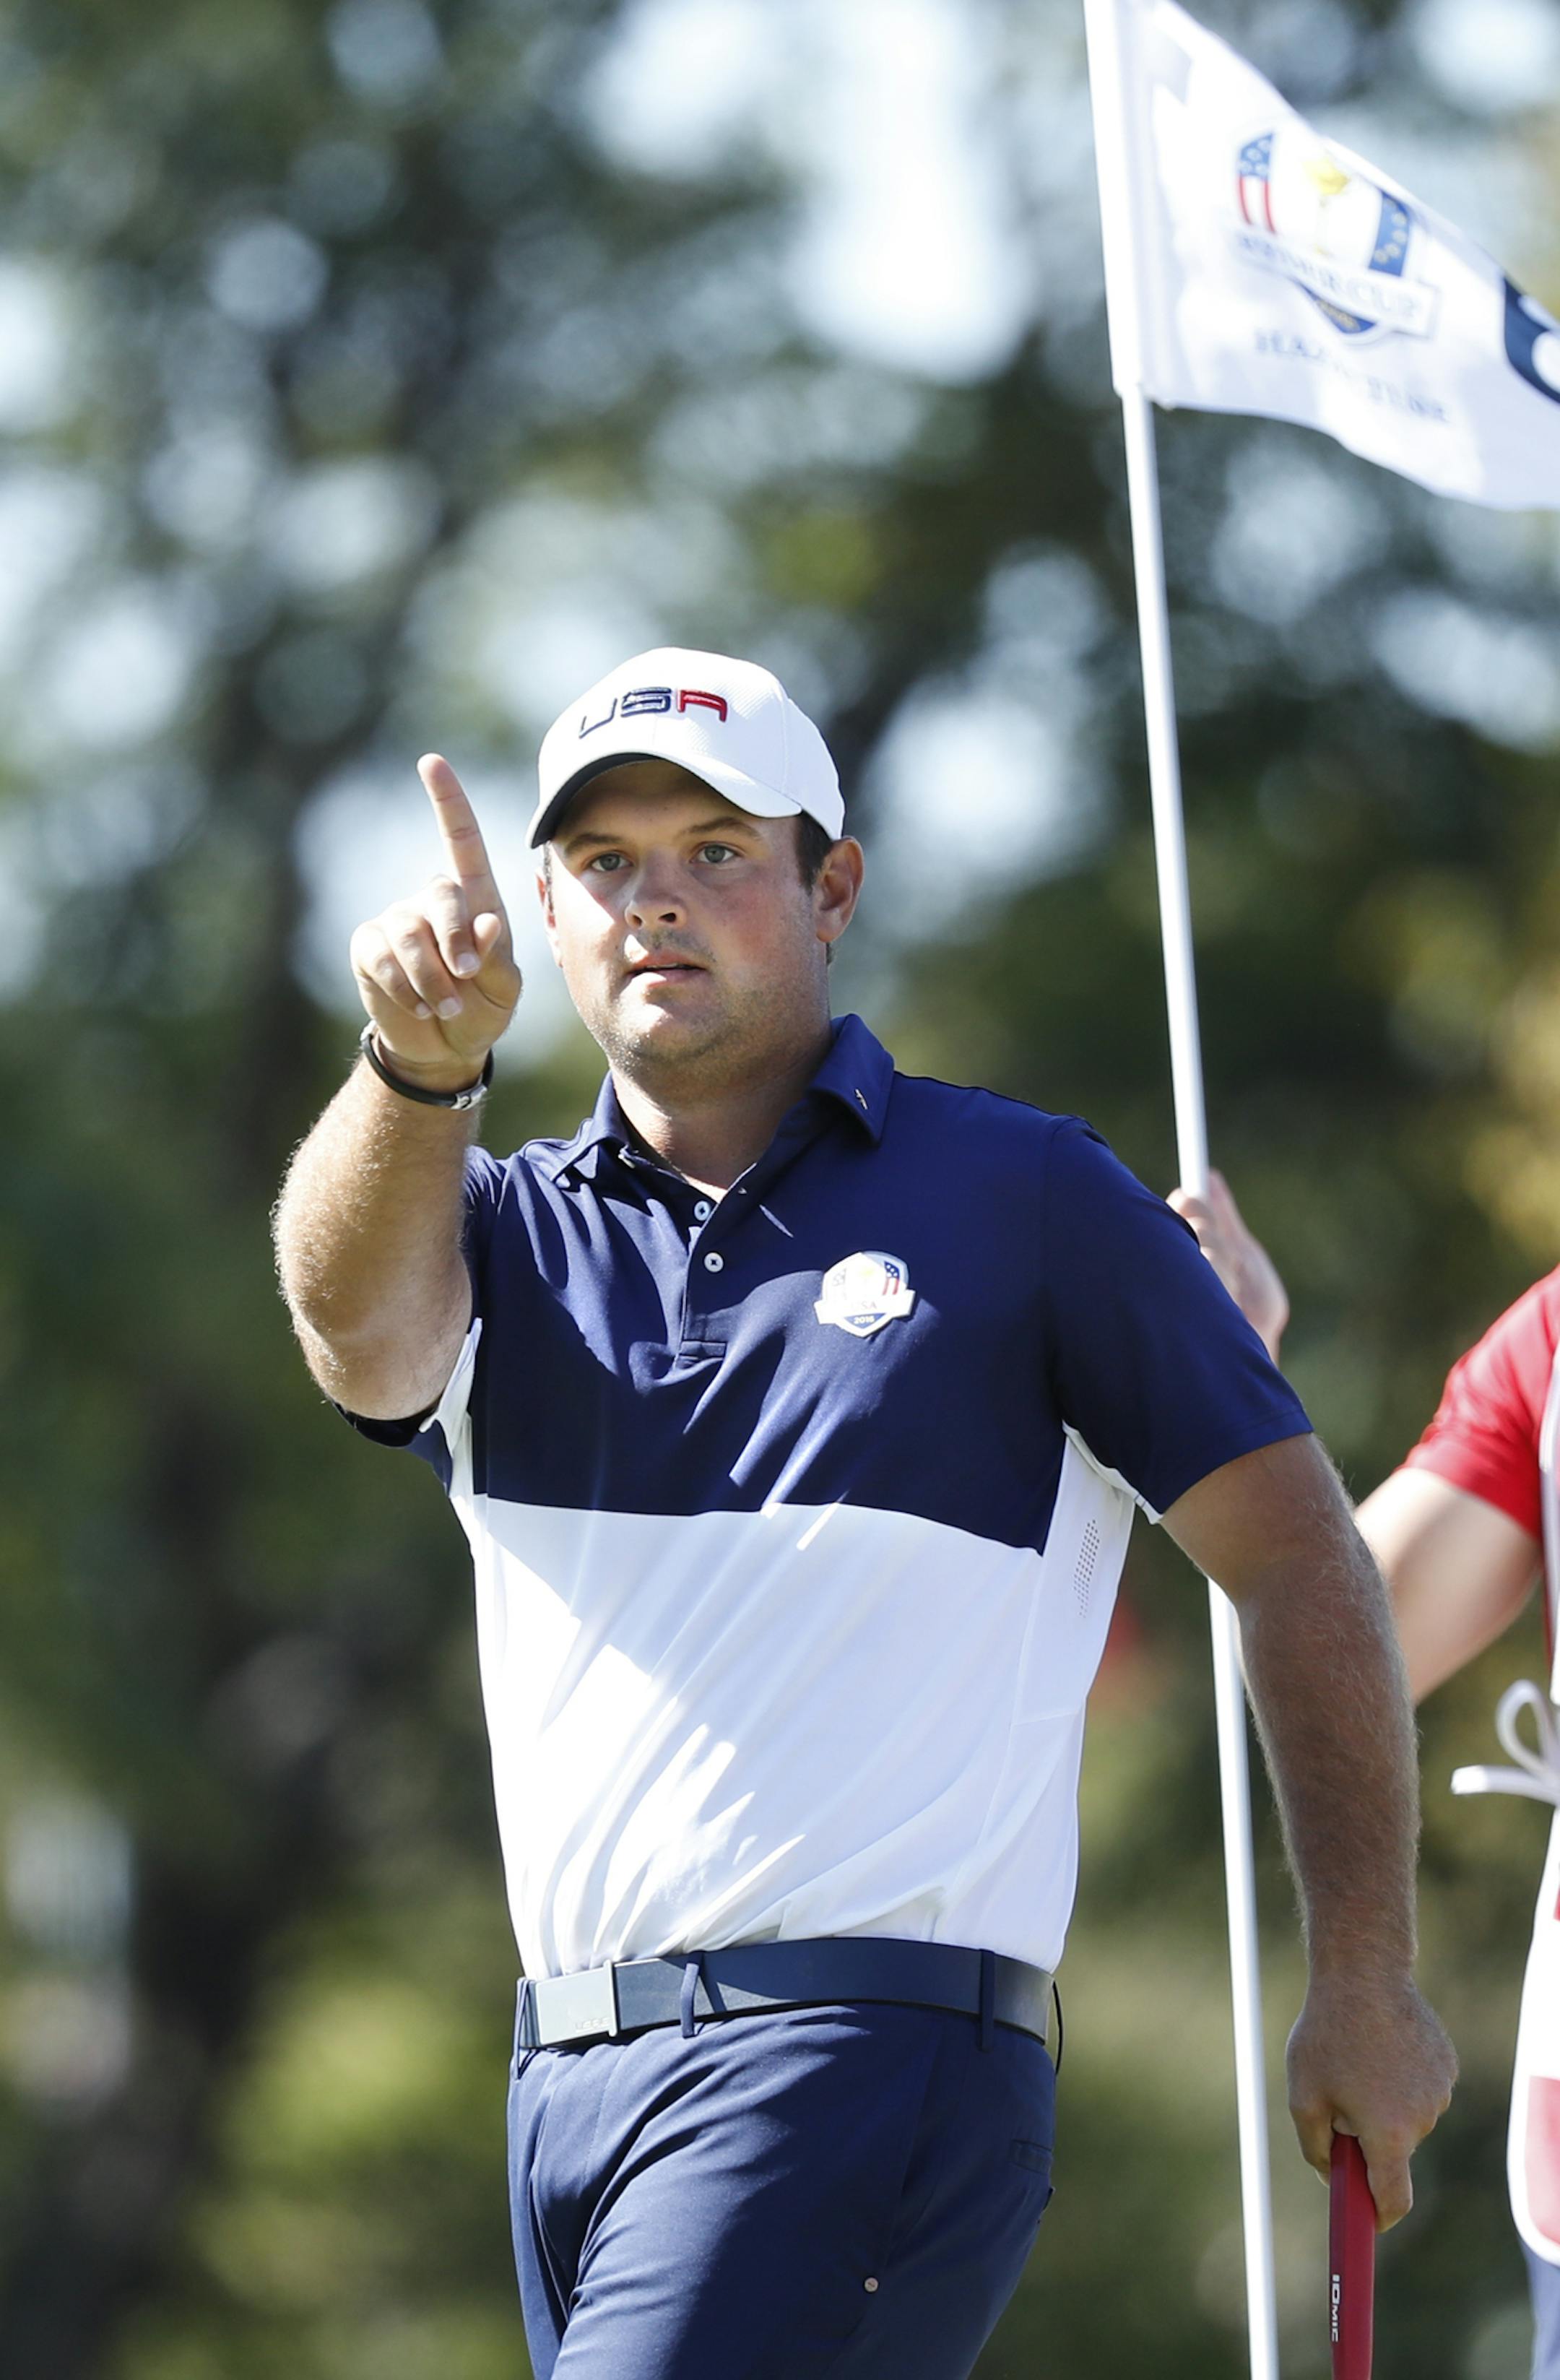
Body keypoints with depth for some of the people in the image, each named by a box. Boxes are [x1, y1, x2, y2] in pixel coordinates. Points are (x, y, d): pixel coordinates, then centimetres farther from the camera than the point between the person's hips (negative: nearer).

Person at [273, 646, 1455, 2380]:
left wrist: (1365, 1981, -1)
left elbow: (1296, 1560, 4)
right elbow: (357, 1322, -11)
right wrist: (419, 1068, -33)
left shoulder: (1025, 1197, 4)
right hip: (568, 2084, 6)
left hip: (867, 2056, -6)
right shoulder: (507, 1233, 14)